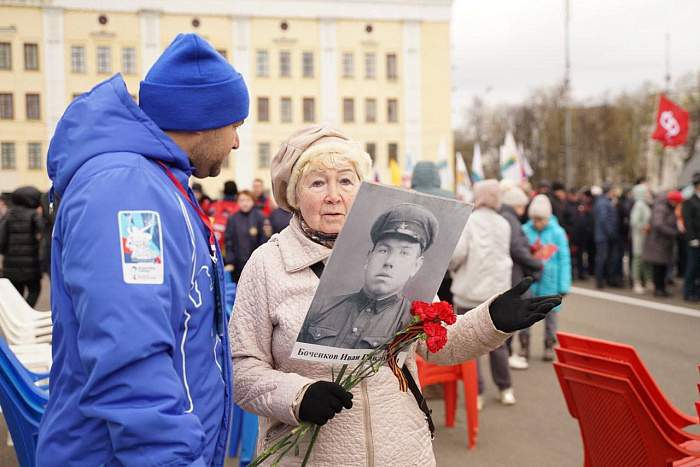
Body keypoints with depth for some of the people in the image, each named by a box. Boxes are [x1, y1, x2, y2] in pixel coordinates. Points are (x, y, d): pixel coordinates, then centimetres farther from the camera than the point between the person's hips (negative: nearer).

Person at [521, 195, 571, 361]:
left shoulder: (558, 232, -5)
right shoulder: (525, 230, -3)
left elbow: (564, 260, -3)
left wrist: (564, 285, -5)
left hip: (550, 280, -1)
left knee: (550, 312, 10)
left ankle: (549, 345, 25)